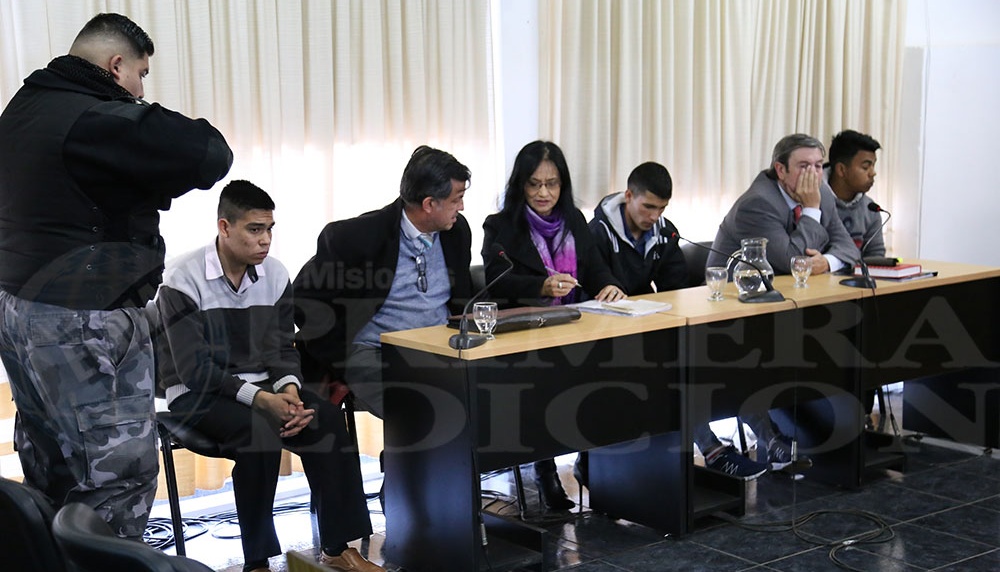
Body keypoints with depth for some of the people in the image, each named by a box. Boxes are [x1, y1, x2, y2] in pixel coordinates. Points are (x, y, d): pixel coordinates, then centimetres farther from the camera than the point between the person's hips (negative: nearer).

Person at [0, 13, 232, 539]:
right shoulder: (101, 119, -18)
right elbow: (211, 156, -18)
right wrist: (148, 185, 0)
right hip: (83, 322, -10)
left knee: (50, 470, 17)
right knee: (120, 472, -4)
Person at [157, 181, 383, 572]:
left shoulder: (275, 275, 1)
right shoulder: (184, 279, -15)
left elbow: (284, 348, 5)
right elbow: (193, 368, -19)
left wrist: (289, 388, -19)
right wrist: (259, 398, -30)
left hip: (260, 385, 5)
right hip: (196, 394, -5)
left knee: (328, 418, -21)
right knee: (260, 427, -35)